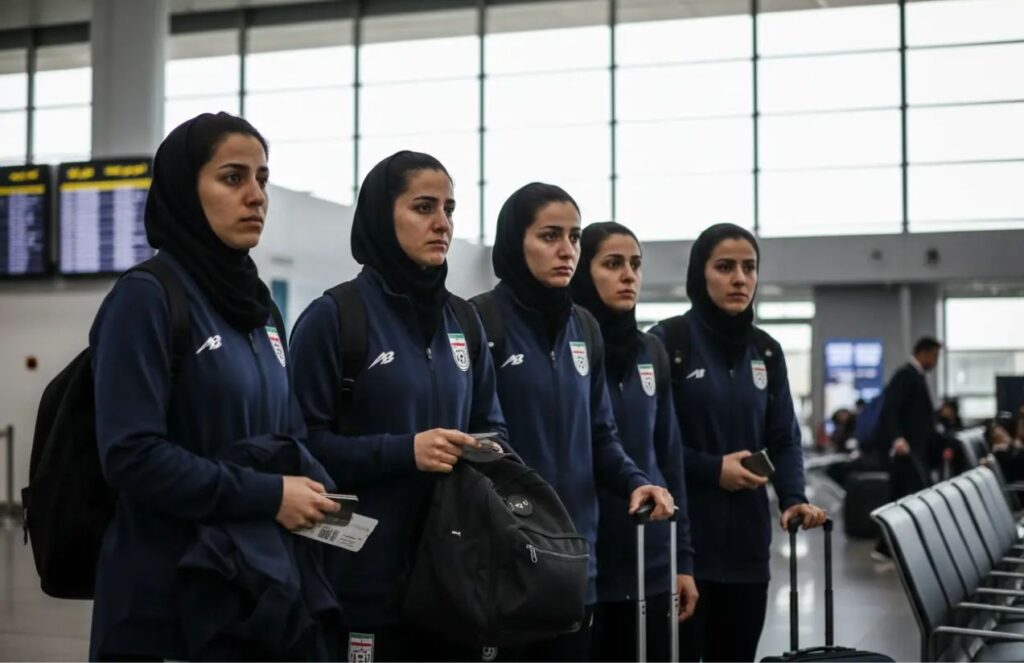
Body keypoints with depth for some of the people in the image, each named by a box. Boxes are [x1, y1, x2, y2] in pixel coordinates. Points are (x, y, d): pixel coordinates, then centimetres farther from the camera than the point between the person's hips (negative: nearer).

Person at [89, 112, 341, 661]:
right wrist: (267, 494, -16)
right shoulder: (147, 298, -10)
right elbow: (131, 455, -18)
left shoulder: (255, 303, 13)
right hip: (172, 599, -7)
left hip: (270, 584, 7)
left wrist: (310, 487, -3)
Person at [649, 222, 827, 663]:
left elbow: (784, 439, 10)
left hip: (745, 540, 6)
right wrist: (712, 469, -15)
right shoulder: (667, 342, -6)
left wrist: (793, 499, -6)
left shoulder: (766, 352, 12)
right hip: (681, 539, -5)